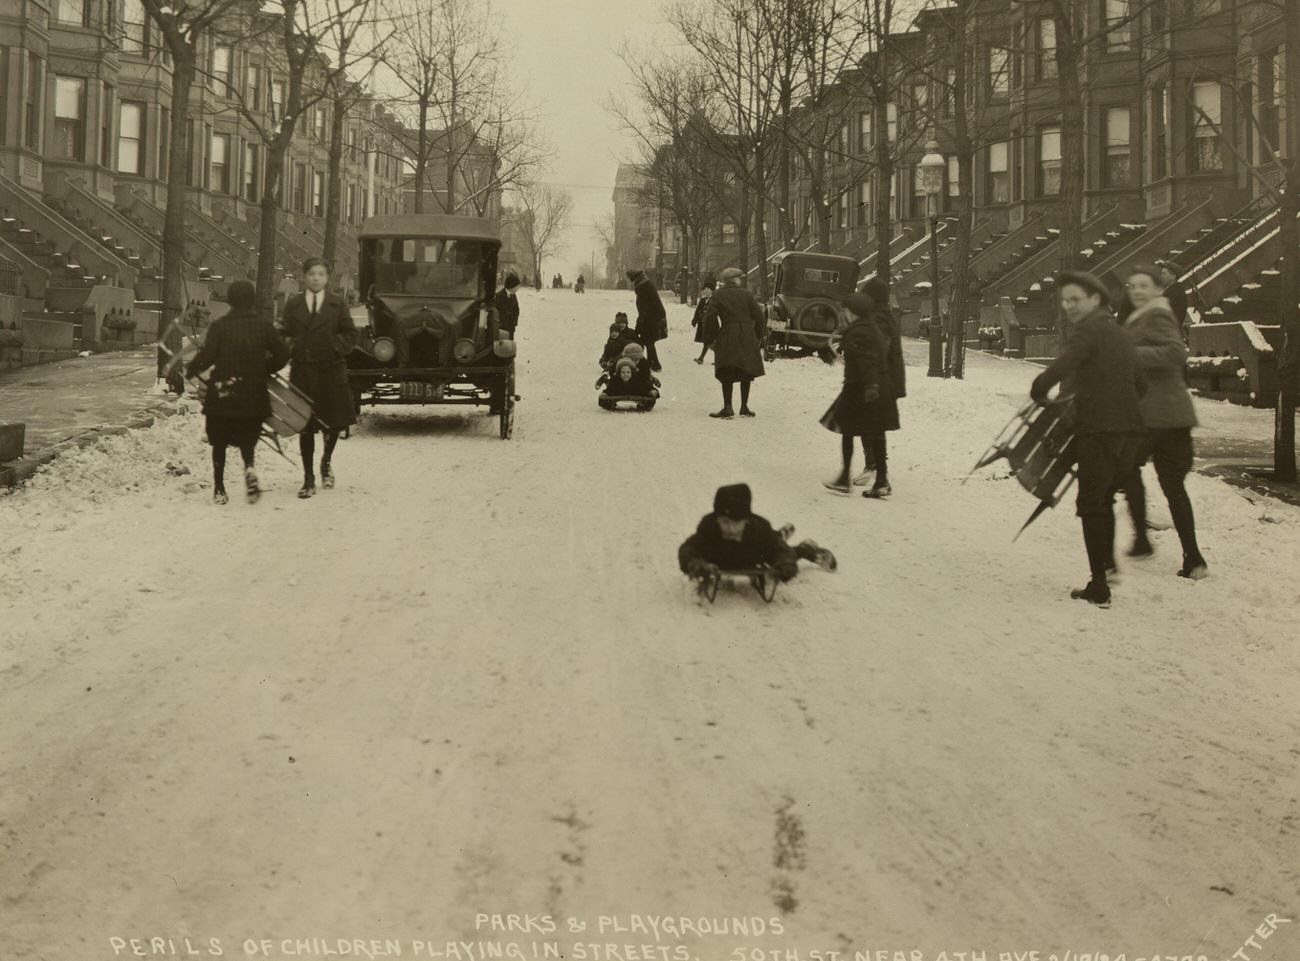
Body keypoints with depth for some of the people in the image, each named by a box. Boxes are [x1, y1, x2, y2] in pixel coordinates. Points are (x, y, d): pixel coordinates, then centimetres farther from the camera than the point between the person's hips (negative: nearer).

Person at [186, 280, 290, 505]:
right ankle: (249, 468, -16)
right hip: (253, 393, 1)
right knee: (247, 437, 14)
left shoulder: (220, 326, -7)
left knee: (219, 441, 11)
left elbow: (207, 356, -12)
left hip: (222, 393, -1)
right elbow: (283, 353, -1)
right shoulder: (264, 325, -1)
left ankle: (219, 489, 9)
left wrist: (190, 371, 6)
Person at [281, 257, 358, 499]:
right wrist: (291, 348, -11)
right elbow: (285, 335, 6)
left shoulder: (337, 304, 4)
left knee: (334, 421, 7)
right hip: (302, 372, 0)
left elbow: (350, 334, 5)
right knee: (305, 427, 2)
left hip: (331, 370, 0)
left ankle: (326, 460, 38)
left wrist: (336, 347, -11)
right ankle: (308, 479, 11)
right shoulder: (293, 305, 6)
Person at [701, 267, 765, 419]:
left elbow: (709, 318, -6)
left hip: (727, 338, -1)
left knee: (727, 375, 1)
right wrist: (758, 337, 16)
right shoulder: (746, 294, 7)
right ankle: (744, 407, 13)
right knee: (746, 373, 11)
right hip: (747, 338, 2)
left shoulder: (717, 296, 3)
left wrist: (709, 339, 2)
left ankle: (728, 408, -6)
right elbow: (759, 317, 6)